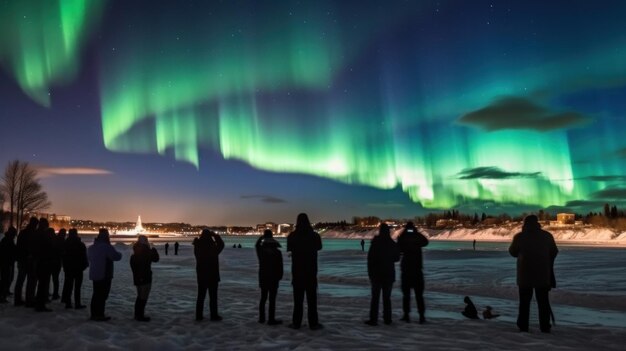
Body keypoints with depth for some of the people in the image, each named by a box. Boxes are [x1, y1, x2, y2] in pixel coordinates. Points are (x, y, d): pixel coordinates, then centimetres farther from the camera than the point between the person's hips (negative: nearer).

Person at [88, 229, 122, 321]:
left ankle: (94, 314, 22)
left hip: (94, 274, 8)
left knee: (96, 294, 17)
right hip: (105, 275, -8)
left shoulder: (92, 247, 9)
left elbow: (89, 257, 25)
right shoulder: (107, 247, -20)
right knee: (102, 295, -3)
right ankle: (100, 315, -1)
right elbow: (116, 257, -24)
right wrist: (119, 253, -2)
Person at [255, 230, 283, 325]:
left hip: (263, 278, 5)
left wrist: (263, 237, 33)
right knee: (272, 300, -1)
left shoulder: (261, 251, 0)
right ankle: (271, 319, 1)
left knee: (263, 298, 15)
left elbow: (257, 245, 24)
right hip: (273, 278, -5)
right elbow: (280, 266, -9)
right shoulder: (277, 252, -11)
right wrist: (279, 276, 5)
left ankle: (261, 318, 21)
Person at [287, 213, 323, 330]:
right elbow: (319, 247, 15)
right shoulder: (314, 236, -5)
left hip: (297, 272, 1)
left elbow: (289, 248, 13)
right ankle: (313, 323, 4)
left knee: (298, 298, 7)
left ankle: (296, 323, 8)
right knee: (312, 298, 3)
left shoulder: (292, 236, -4)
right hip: (311, 272, -1)